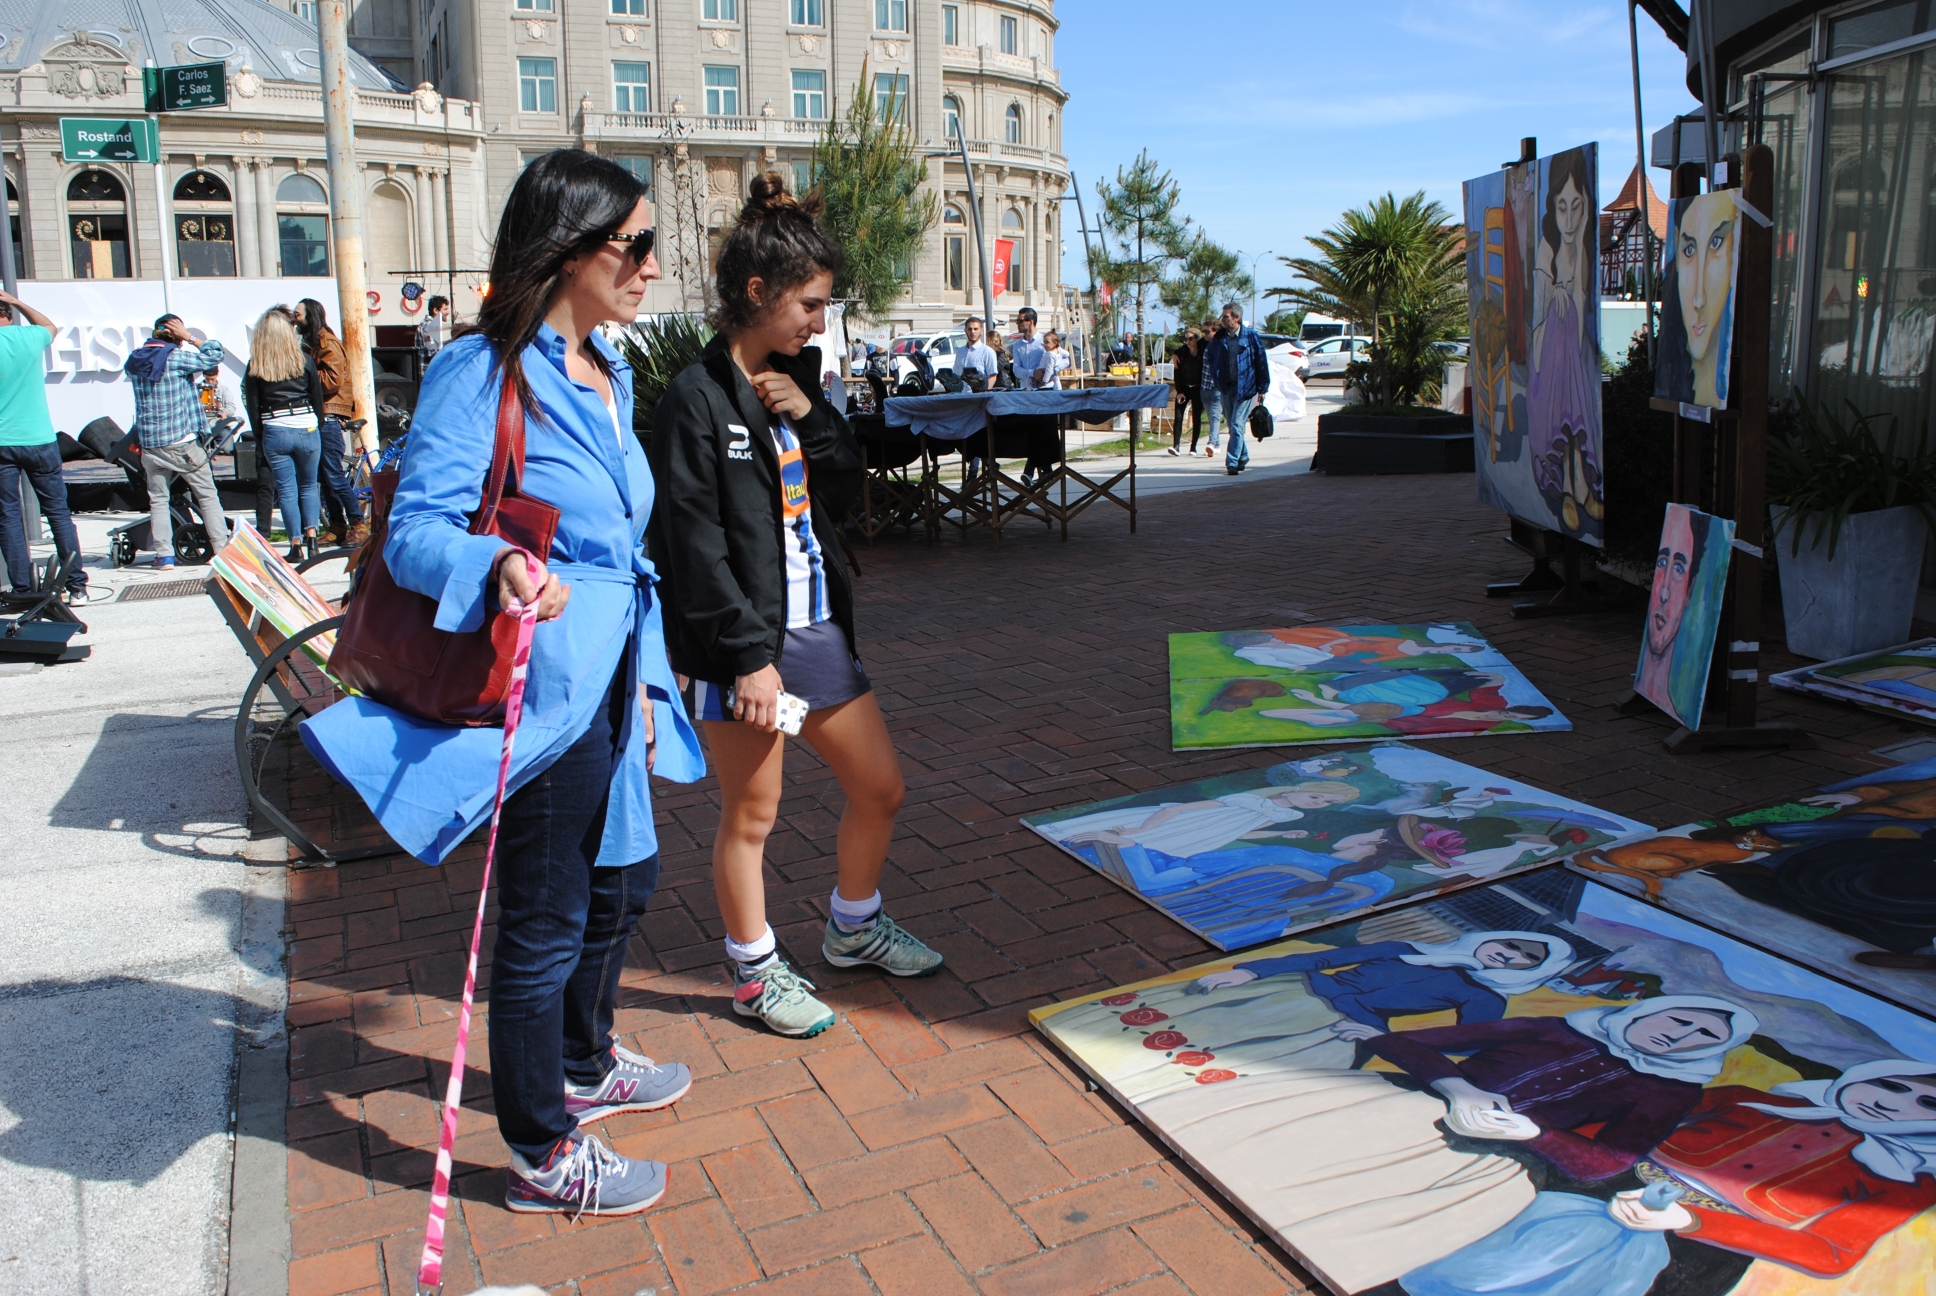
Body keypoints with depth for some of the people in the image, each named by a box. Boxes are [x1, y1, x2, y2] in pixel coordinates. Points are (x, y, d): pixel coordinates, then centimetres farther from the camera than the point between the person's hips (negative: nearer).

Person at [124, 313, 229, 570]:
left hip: (149, 443, 4)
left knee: (158, 499, 9)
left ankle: (164, 555, 4)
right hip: (182, 442, -4)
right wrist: (189, 338, -1)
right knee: (207, 495, 6)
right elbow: (214, 355, -6)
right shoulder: (176, 358, -10)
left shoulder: (134, 361, 5)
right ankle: (222, 548, 5)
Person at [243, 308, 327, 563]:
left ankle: (297, 546, 5)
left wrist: (260, 440, 9)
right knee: (309, 486, 14)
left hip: (274, 433, 0)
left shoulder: (255, 367, -1)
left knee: (286, 491, 5)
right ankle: (311, 537, 4)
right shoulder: (304, 361, -1)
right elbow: (318, 399, 3)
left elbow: (252, 407, 1)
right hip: (307, 430, 1)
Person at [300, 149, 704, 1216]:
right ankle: (542, 1156, 26)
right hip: (544, 689, -9)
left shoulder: (607, 373, 10)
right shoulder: (482, 371, -16)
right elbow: (415, 532, -21)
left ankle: (583, 1065, 48)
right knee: (546, 918, 5)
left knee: (621, 879, 23)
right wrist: (499, 567, -42)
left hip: (611, 683, 9)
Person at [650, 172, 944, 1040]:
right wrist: (750, 654, -18)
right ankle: (756, 975, 27)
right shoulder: (699, 398, -13)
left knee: (880, 789, 14)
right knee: (751, 815, 7)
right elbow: (695, 544, -16)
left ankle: (854, 928, 38)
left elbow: (845, 495, 11)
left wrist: (811, 416, -5)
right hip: (742, 643, -7)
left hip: (817, 627, 8)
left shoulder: (795, 381, 10)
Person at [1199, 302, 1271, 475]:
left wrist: (1262, 388, -3)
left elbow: (1261, 362, -2)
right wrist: (1216, 380, 3)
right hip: (1225, 388, 5)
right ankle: (1243, 456, 29)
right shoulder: (1219, 337, 5)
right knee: (1232, 426, 11)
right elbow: (1210, 359, 15)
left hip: (1244, 387, -4)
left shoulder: (1251, 336, -5)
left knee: (1237, 426, -10)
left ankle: (1232, 462, -9)